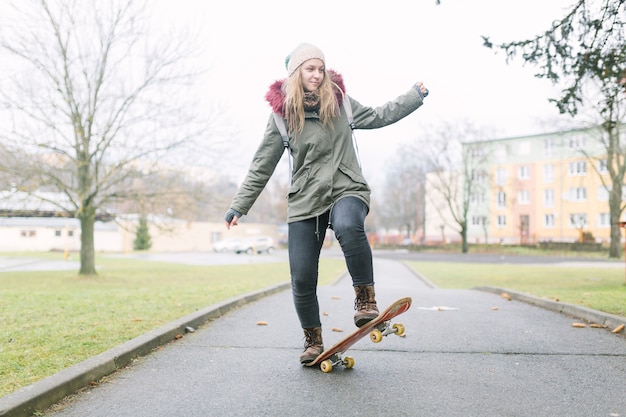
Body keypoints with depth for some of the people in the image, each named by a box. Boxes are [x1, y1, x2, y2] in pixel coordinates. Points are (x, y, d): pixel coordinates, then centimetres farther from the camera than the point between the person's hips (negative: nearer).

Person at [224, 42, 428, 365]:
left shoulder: (339, 102, 8)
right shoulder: (282, 114, 3)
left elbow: (377, 117, 22)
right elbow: (262, 166, 6)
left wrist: (415, 95, 20)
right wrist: (239, 206, 5)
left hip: (346, 190, 0)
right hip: (304, 201, 1)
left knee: (348, 227, -38)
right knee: (302, 279, -3)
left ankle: (365, 298, -20)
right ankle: (313, 341, 20)